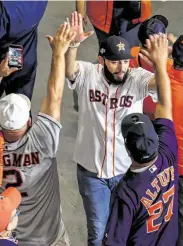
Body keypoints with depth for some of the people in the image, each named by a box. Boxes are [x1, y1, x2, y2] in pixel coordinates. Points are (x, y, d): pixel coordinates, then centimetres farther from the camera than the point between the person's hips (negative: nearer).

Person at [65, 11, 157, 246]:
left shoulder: (137, 78, -14)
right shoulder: (88, 74, -12)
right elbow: (67, 69, -31)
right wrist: (73, 43, -51)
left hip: (127, 169, 1)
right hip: (91, 169, 0)